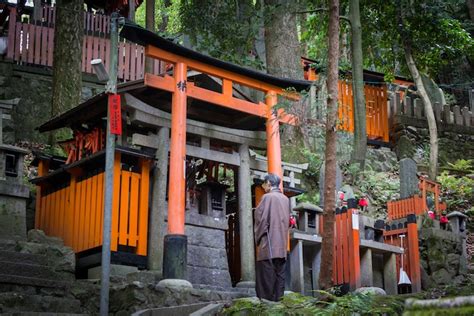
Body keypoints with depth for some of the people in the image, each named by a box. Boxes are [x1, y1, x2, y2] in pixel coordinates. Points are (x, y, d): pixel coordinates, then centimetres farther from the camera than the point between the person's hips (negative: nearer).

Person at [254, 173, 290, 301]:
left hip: (268, 241, -7)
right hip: (282, 243, 7)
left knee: (266, 272, -6)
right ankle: (278, 297, 5)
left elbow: (262, 218, -10)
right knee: (279, 272, 6)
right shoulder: (285, 199, 13)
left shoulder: (267, 197, -8)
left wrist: (258, 237, -2)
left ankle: (266, 299, -9)